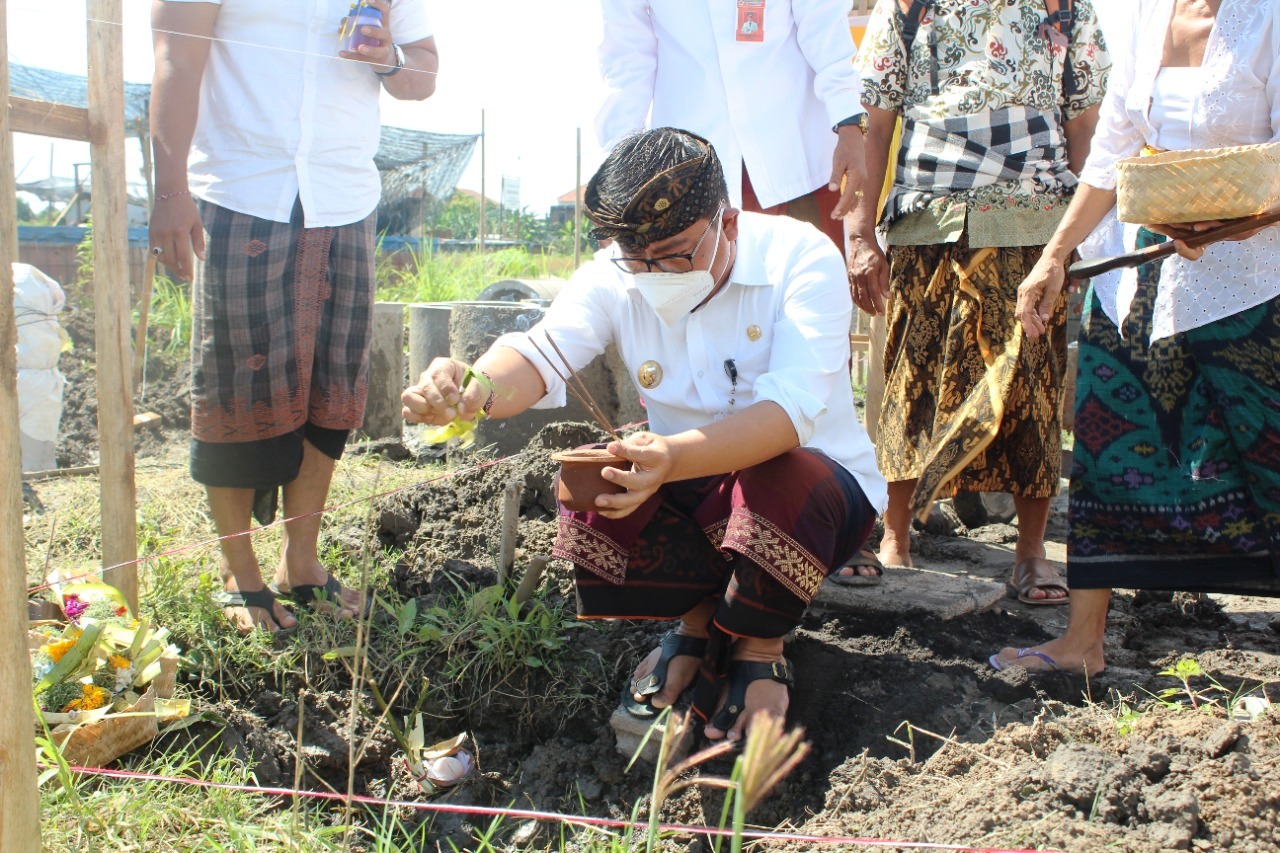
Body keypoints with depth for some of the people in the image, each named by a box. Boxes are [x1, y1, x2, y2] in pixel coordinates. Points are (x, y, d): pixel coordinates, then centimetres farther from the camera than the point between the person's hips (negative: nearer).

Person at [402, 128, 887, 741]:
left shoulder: (801, 258, -21)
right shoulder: (614, 279, -9)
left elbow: (791, 408, -36)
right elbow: (543, 352, -27)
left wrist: (674, 458, -55)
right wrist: (473, 391, -52)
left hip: (817, 482, -3)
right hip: (690, 493, 4)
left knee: (779, 476, -37)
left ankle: (759, 649, -8)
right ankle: (698, 619, 1)